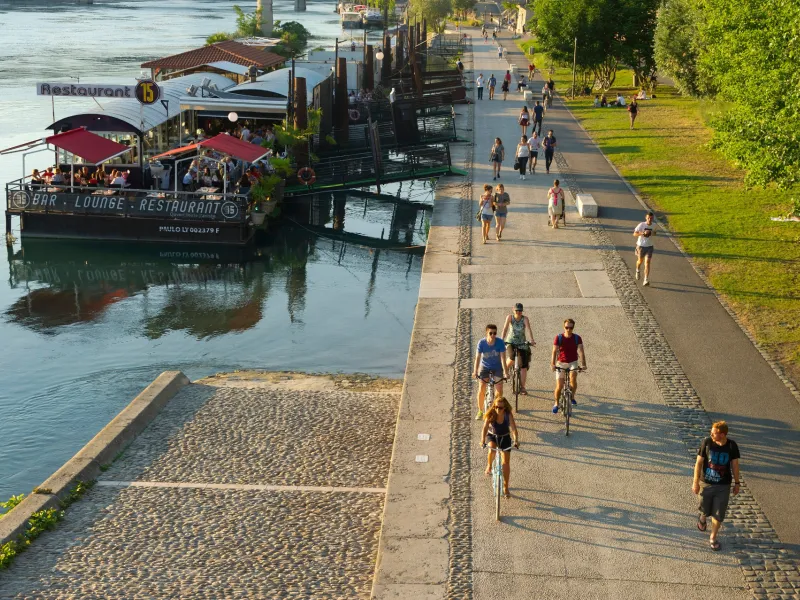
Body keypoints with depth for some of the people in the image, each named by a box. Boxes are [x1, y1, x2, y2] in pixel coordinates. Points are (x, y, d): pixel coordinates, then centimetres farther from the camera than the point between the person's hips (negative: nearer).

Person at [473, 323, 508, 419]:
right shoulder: (481, 343, -21)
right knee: (481, 389, -10)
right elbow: (477, 358, -24)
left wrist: (505, 372, -34)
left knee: (499, 390, -11)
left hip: (497, 367, 0)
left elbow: (502, 358, -25)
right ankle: (480, 411, 7)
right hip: (485, 367, 0)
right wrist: (475, 371, -35)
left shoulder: (500, 343, -22)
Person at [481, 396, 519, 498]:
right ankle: (489, 466, -4)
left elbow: (514, 429, -29)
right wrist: (483, 441, -45)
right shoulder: (490, 414, -21)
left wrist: (516, 441, -46)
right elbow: (485, 428, -29)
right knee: (492, 449, -35)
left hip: (505, 438, 0)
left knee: (506, 462, -4)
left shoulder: (508, 415, -21)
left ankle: (505, 487, 10)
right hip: (492, 436, 0)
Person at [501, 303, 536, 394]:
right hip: (510, 342, -1)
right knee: (512, 358, -29)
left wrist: (532, 340, -39)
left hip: (522, 343, 1)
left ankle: (522, 387, 2)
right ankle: (504, 371, 3)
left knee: (524, 366, -5)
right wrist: (502, 340, -32)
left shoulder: (525, 319, -10)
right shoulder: (510, 317, -9)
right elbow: (505, 329, -17)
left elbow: (529, 329, -24)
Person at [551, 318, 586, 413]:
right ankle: (556, 404, 18)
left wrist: (583, 364, -31)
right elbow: (554, 351, -16)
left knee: (573, 378, -28)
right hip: (561, 363, 0)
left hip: (573, 363, 0)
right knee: (559, 386, -7)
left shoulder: (577, 338, -8)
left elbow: (581, 352, -17)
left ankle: (572, 396, -1)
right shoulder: (559, 338, -9)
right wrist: (552, 364, -31)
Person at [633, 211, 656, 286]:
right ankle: (637, 271, 53)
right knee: (640, 261, 19)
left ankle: (646, 280, -13)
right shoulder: (641, 225, -15)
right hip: (641, 246, -1)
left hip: (649, 246, 1)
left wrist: (653, 233, -3)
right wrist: (643, 233, -32)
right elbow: (634, 234, -19)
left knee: (647, 262, -10)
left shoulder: (653, 225, -1)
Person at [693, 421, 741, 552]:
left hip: (723, 486, 0)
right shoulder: (707, 443, -15)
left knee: (718, 514, 6)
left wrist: (737, 483, 5)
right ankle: (702, 518, 53)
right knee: (705, 510, 17)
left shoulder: (732, 446, -13)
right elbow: (699, 462, -8)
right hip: (706, 483, 0)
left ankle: (713, 538, 25)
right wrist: (695, 482, -7)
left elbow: (735, 465, 0)